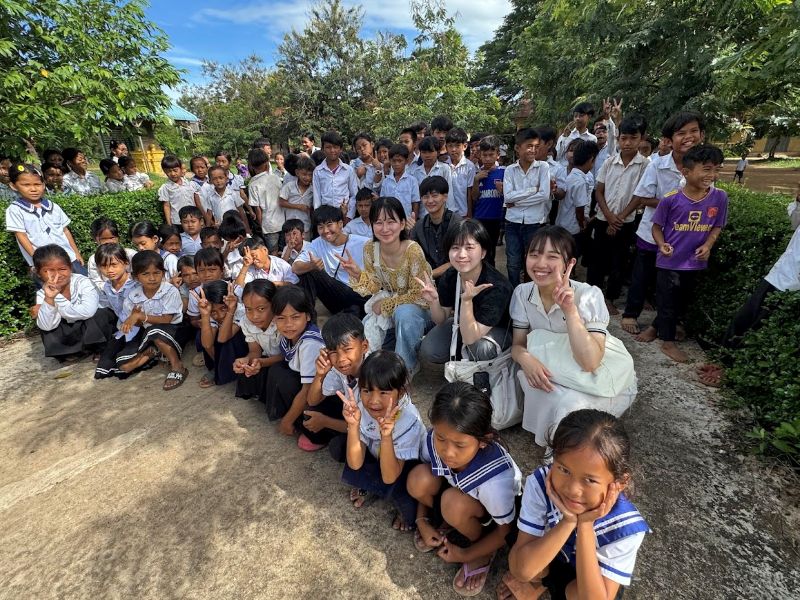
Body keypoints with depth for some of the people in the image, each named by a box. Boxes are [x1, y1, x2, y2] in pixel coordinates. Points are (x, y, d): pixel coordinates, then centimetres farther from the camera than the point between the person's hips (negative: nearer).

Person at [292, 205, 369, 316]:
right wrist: (311, 265, -32)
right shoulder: (317, 244, 4)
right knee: (307, 272, -12)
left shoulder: (364, 244, -6)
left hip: (362, 297, -4)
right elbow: (295, 268, -9)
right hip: (336, 298, 5)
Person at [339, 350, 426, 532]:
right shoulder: (359, 405, -27)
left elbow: (389, 477, -33)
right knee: (349, 472, -23)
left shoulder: (410, 421, -35)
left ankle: (409, 512, 5)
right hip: (375, 457, 3)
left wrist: (386, 436, -49)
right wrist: (353, 426, -42)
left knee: (396, 488, -31)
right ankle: (365, 485, 12)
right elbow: (355, 464, -26)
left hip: (408, 465, -3)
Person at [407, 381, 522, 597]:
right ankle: (440, 521, 7)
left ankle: (481, 551, -2)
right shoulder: (433, 441, -30)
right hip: (457, 489, 4)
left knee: (453, 503, -33)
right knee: (418, 478, -24)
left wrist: (465, 555, -11)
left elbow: (506, 531, -19)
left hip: (494, 510, -3)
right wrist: (422, 521, -7)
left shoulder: (495, 480, -40)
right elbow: (423, 485, -5)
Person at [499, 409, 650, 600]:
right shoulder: (539, 483, -30)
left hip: (589, 580, -1)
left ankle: (540, 584, 2)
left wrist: (585, 526, -41)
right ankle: (538, 581, 8)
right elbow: (521, 569, -31)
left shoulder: (626, 526, -32)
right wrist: (568, 522, -41)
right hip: (547, 559, 2)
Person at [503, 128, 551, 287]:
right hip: (513, 222, 2)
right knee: (513, 264, 11)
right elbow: (507, 197, -9)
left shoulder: (543, 167, -1)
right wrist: (533, 190, -12)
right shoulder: (510, 170, 3)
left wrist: (517, 201, -10)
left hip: (535, 223, -2)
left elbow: (544, 195, -13)